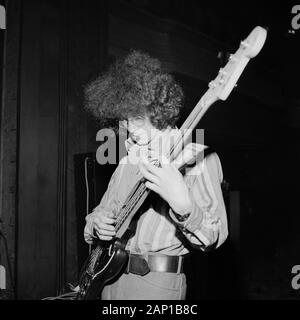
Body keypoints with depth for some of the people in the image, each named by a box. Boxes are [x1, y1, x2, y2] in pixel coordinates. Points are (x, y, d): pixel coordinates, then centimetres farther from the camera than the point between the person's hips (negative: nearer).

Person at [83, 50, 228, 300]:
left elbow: (213, 239, -17)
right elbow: (103, 211, 19)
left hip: (157, 286, -6)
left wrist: (182, 205, -35)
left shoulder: (197, 158, -10)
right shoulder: (129, 161, 11)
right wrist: (96, 223, -4)